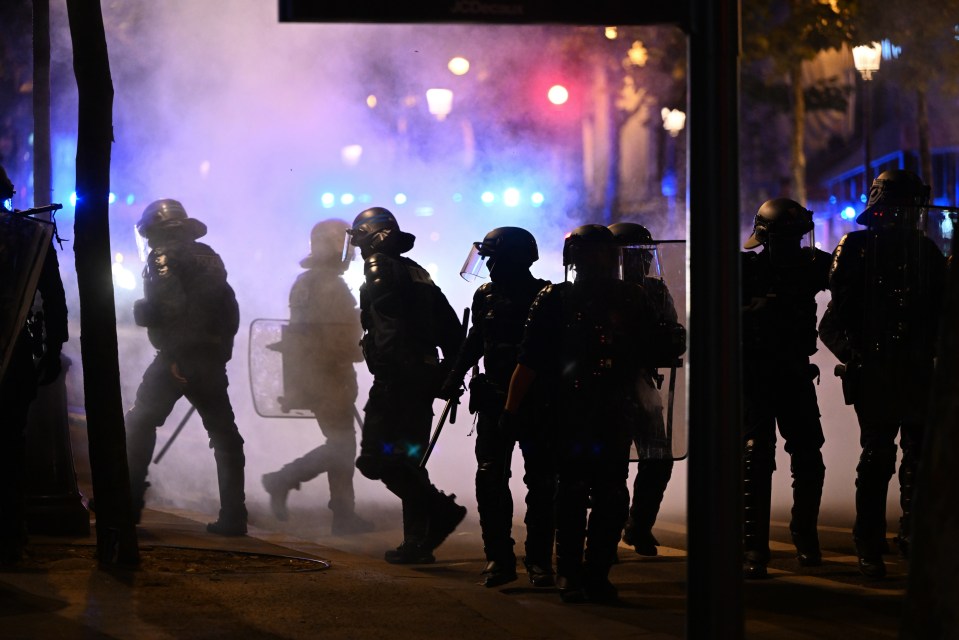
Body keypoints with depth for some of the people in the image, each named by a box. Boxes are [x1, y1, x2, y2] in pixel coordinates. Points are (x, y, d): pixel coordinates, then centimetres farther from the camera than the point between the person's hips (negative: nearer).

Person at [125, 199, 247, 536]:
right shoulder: (209, 258, 17)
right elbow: (230, 310, 17)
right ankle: (233, 516, 4)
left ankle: (127, 504, -1)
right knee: (224, 434, 9)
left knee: (139, 425, 6)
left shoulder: (164, 258, -4)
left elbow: (159, 310, -14)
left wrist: (139, 310, 5)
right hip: (213, 361, 6)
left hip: (177, 358, -6)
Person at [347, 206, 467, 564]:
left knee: (376, 459, -5)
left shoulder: (379, 268, -5)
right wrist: (451, 372, 19)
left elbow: (388, 325, -20)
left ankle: (441, 510, -11)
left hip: (395, 378, -9)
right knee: (409, 461, 12)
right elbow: (451, 328, 19)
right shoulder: (418, 274, 21)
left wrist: (386, 369, -24)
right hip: (425, 377, 9)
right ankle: (418, 542, 10)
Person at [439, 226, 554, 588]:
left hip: (537, 403, -3)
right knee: (490, 478, -5)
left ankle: (539, 561, 8)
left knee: (541, 483, 1)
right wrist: (455, 377, 18)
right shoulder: (485, 296, 7)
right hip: (495, 401, 4)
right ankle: (499, 560, 1)